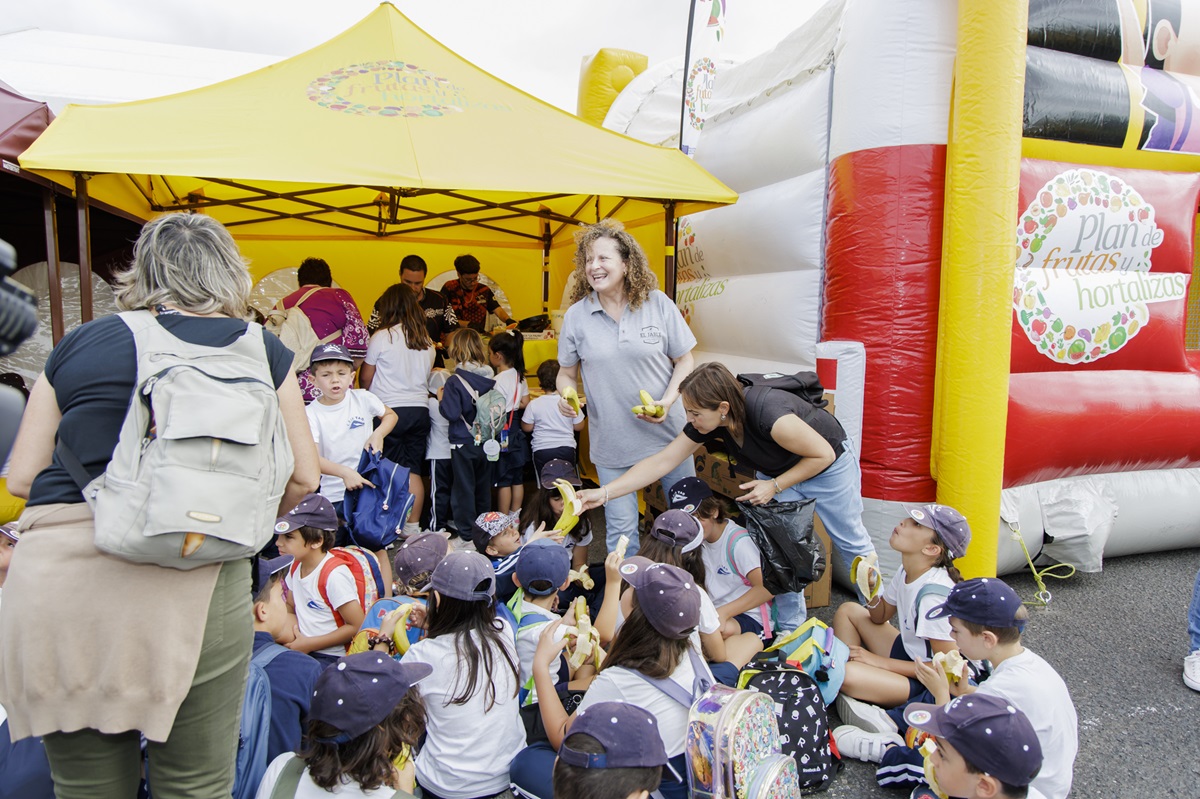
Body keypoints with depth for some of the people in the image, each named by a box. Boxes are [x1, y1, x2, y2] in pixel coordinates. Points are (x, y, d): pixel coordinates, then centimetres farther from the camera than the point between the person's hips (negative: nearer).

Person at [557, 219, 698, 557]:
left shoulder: (658, 304, -4)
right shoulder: (576, 315, -3)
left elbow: (685, 360, 2)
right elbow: (566, 371, 7)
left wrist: (669, 400, -14)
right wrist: (565, 394, -15)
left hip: (668, 432, 1)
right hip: (612, 441, 0)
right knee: (620, 530, 7)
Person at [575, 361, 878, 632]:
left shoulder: (768, 414, -44)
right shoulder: (705, 425, -24)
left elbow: (823, 454, -29)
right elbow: (660, 462, -22)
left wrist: (774, 486, -28)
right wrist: (604, 493, -29)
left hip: (828, 465, -5)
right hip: (776, 471, 5)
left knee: (850, 541, 11)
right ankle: (791, 627, 21)